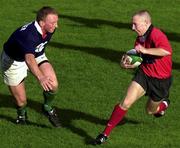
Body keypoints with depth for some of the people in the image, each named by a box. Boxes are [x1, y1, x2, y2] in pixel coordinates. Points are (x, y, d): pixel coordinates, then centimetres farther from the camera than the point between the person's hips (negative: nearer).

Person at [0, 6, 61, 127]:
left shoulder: (49, 30, -17)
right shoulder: (28, 34, -41)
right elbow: (29, 59, -57)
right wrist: (40, 78, -73)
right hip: (14, 61, -5)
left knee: (53, 84, -19)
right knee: (21, 101, -2)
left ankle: (48, 108, 12)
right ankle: (22, 115, 35)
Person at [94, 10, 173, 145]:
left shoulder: (156, 35, -24)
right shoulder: (140, 39, 3)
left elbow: (167, 51, -43)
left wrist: (145, 50, -34)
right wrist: (128, 64, -5)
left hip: (161, 80, -5)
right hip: (143, 74, 5)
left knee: (150, 111, 18)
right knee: (126, 103, -12)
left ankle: (164, 104, 55)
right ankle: (106, 133, -7)